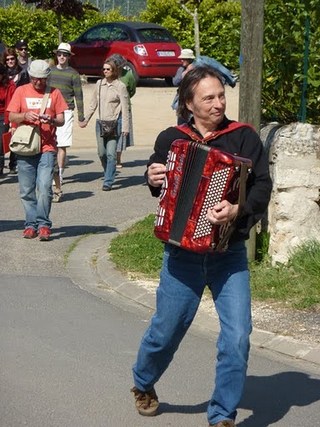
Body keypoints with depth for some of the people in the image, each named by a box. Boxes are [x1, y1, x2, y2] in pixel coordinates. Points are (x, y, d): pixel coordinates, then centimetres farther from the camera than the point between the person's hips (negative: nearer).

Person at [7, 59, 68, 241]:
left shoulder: (54, 93, 6)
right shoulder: (21, 91, 7)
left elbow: (62, 120, 6)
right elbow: (11, 117, 3)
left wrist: (51, 120, -16)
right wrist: (25, 115, -17)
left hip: (47, 148, -1)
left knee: (44, 187, -12)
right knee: (27, 190, 4)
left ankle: (43, 224, -4)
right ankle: (31, 224, 14)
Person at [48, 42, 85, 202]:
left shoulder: (73, 74, 2)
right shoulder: (50, 71, 13)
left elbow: (78, 96, 2)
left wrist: (81, 117, -1)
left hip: (65, 112, -3)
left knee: (62, 146, -5)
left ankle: (59, 175, 1)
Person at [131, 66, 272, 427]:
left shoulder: (244, 138, -4)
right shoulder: (170, 139, 1)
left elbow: (262, 186, -12)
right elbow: (156, 177, 18)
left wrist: (238, 210, -29)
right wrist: (153, 180, -5)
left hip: (230, 254, -1)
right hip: (182, 254, 1)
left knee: (237, 337, -9)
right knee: (166, 330, 12)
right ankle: (143, 385, 42)